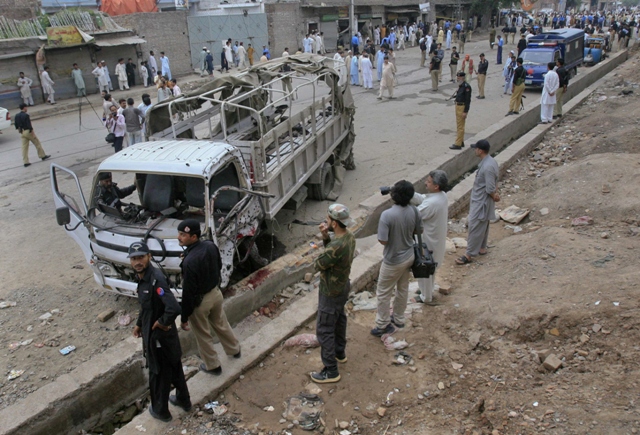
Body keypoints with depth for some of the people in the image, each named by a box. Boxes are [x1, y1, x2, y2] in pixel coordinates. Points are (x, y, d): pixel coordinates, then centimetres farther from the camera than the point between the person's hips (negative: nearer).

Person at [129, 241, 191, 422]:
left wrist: (162, 322, -24)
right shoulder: (141, 277, -1)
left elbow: (174, 308, -40)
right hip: (152, 332, 9)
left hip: (159, 336, -9)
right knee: (174, 368, 24)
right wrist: (139, 324, 20)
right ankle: (183, 400, 44)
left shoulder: (156, 279, -31)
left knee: (159, 374, 13)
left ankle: (160, 410, 35)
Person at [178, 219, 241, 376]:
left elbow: (188, 291, -26)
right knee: (221, 324, 30)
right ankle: (234, 349, 50)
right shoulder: (211, 245, -11)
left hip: (199, 301, -7)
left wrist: (184, 316, -14)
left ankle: (213, 366, 34)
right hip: (216, 292, 7)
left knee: (203, 335, 17)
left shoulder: (190, 261, -33)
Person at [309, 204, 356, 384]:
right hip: (343, 286, 9)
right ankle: (340, 352, 48)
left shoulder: (337, 246, -36)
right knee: (339, 319, 27)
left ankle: (331, 371, 17)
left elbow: (318, 265, -24)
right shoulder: (349, 236, -7)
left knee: (324, 330, 5)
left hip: (331, 293, -9)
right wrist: (325, 236, -10)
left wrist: (319, 259, -4)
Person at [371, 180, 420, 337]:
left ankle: (383, 325, 23)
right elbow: (416, 231, 5)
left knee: (383, 293, 12)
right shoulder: (413, 211, -10)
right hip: (409, 256, 6)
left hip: (393, 261, -6)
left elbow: (383, 240, -25)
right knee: (403, 289, 23)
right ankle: (398, 319, 41)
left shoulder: (387, 215, -29)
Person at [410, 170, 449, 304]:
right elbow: (420, 199, 1)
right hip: (436, 239, 9)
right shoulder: (442, 195, -5)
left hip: (429, 242, -9)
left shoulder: (432, 203, -34)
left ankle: (426, 297, 30)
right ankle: (427, 291, 45)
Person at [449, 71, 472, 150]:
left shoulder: (466, 86, -17)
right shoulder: (460, 85, 11)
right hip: (458, 106, 10)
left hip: (462, 107, -10)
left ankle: (458, 144, -4)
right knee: (459, 125, 16)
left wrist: (465, 112, -22)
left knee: (460, 126, -7)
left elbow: (468, 99, -20)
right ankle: (461, 142, 27)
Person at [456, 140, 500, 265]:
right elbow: (494, 180, 15)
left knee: (475, 227, -3)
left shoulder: (487, 167, -29)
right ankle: (482, 248, 37)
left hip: (481, 201, -10)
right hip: (480, 200, 10)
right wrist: (495, 193, 7)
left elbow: (490, 189, -25)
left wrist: (494, 196, -7)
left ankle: (469, 255, 4)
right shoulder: (489, 161, 4)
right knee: (482, 226, 22)